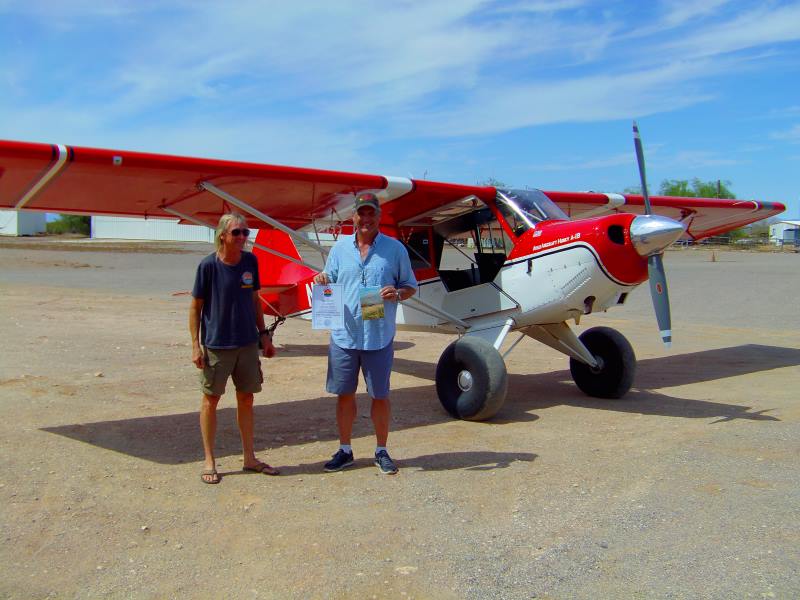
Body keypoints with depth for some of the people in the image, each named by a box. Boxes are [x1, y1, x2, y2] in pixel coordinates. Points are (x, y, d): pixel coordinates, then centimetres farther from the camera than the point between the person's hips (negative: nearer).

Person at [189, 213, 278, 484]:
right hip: (216, 345, -4)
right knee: (211, 399, 6)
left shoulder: (250, 261, 2)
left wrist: (263, 334, 11)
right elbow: (196, 307, -6)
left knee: (246, 398, 12)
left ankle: (249, 458, 25)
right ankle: (209, 461, 18)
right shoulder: (208, 265, -11)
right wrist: (196, 345, -10)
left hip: (247, 343, 5)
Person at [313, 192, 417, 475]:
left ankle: (381, 451, 24)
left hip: (379, 337, -2)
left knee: (380, 396, 8)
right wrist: (321, 282, -8)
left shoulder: (395, 249, 0)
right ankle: (345, 450, 26)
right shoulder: (340, 248, 7)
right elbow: (329, 286, 15)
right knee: (344, 394, 11)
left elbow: (411, 286, 6)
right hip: (344, 335, 2)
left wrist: (397, 294, -16)